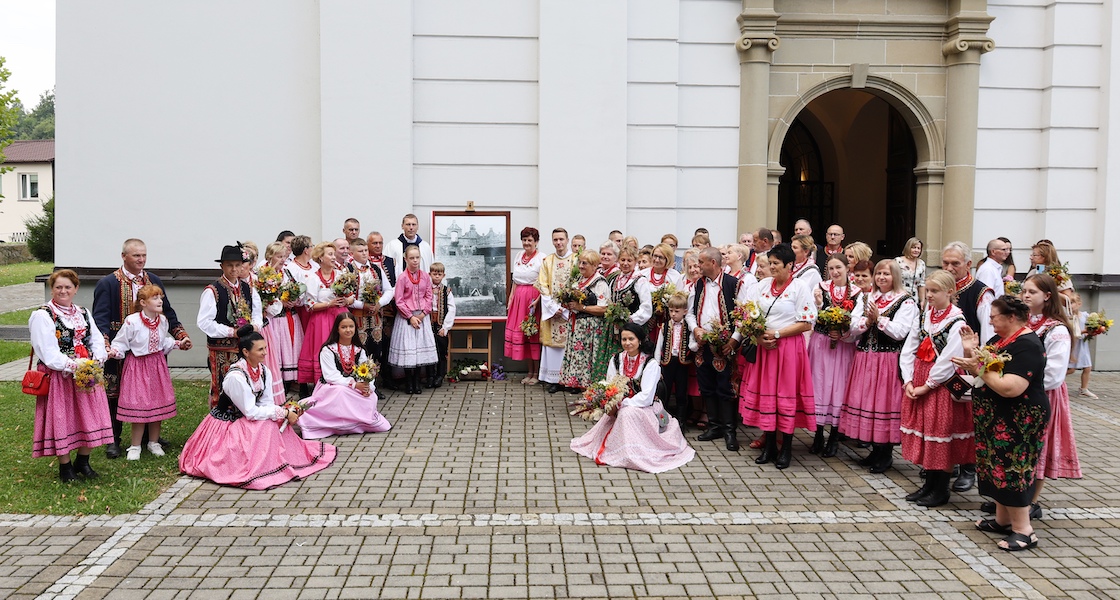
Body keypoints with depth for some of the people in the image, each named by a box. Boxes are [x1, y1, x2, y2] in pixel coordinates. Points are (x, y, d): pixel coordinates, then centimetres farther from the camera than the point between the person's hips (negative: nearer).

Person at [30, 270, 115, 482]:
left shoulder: (83, 313, 12)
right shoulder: (42, 316, -7)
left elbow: (98, 341, 7)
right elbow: (49, 354, -15)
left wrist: (95, 363, -11)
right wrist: (75, 367, -20)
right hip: (58, 378, -5)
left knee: (91, 420, 6)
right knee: (61, 420, 1)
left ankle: (82, 462, 23)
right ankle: (65, 467, 16)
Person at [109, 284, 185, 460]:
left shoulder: (162, 320, 2)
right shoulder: (132, 321, -16)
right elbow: (121, 342, -10)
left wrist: (177, 344, 3)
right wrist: (114, 351, -28)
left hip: (158, 365, 5)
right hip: (137, 366, -5)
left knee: (158, 403, 9)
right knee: (139, 405, -4)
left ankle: (153, 442, 24)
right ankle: (135, 446, 11)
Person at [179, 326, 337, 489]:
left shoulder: (264, 371, -5)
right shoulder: (235, 377, -28)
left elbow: (266, 403, -4)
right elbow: (250, 412, -27)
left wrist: (287, 411, -24)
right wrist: (283, 413, -27)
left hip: (245, 419, 8)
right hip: (227, 423, -7)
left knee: (279, 422, -12)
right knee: (266, 425, -27)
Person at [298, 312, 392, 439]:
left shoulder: (359, 351, 8)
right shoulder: (328, 350, -8)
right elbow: (330, 376, -18)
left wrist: (367, 386, -24)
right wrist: (354, 384, -27)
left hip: (355, 389, 4)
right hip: (331, 389, -4)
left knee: (372, 396, -24)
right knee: (342, 392, -38)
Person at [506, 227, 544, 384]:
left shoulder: (542, 258, -8)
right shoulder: (518, 256, 12)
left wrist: (537, 300, -22)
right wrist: (511, 298, 13)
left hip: (534, 298, -6)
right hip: (519, 298, 6)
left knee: (534, 334, -1)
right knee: (520, 333, 7)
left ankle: (536, 373, 9)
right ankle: (530, 371, 18)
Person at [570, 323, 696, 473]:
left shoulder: (651, 364, -11)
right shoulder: (616, 360, 4)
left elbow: (646, 397, -17)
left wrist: (621, 403, -20)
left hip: (645, 409, -5)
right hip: (620, 410, 5)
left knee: (627, 414, -31)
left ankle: (630, 453, -20)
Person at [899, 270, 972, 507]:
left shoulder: (957, 322, -13)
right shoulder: (923, 318, 9)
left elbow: (948, 360, -19)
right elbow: (907, 351, 6)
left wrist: (927, 385, -16)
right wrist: (908, 381, -5)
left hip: (942, 385, -7)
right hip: (917, 384, 7)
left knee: (942, 434, 1)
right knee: (923, 432, 13)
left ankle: (941, 489, 14)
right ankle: (929, 483, 26)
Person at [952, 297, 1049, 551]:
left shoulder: (1027, 346, -20)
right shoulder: (999, 339, 10)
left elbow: (1010, 388, -30)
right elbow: (980, 372, 13)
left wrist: (979, 368, -23)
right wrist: (970, 352, -1)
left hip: (1018, 422, -9)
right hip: (995, 419, 9)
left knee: (1011, 471, -5)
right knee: (998, 469, 15)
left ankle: (1024, 531, 4)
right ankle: (1003, 520, 26)